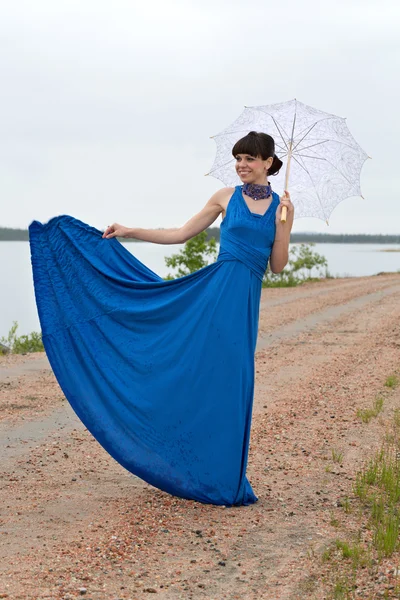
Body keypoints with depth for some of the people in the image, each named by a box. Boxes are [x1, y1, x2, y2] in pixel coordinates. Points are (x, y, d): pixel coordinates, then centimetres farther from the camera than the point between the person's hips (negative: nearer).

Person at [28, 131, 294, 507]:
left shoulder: (282, 206, 10)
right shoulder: (226, 197, 9)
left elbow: (277, 266, 7)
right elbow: (180, 234, 12)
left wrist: (282, 222, -5)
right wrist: (129, 232, 8)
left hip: (246, 301, 1)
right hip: (218, 292, -1)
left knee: (230, 382, 3)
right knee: (202, 376, -6)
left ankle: (225, 481, 14)